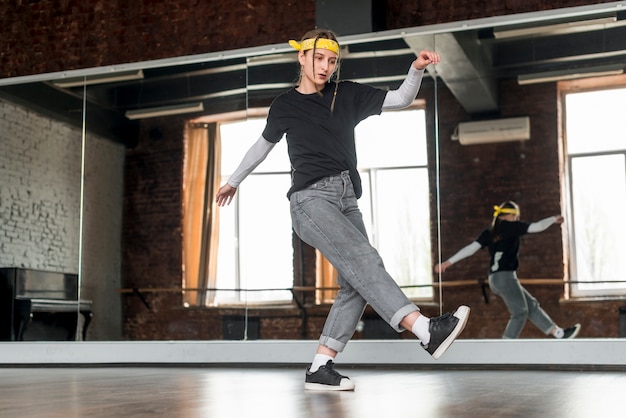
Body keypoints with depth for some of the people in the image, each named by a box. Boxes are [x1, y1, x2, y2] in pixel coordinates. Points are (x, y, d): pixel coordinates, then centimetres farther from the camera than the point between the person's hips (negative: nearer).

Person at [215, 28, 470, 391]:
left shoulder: (348, 95, 15)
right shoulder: (285, 106, 11)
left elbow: (401, 99, 11)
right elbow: (262, 146, 26)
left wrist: (417, 70, -8)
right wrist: (234, 181, 36)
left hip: (347, 200, 5)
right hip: (311, 198, -5)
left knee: (356, 285, -8)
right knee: (362, 258, -25)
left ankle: (320, 369, -3)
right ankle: (427, 331, -40)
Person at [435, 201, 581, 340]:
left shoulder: (489, 233, 13)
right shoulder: (510, 226, -4)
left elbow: (471, 248, 4)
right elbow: (537, 227, -2)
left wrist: (448, 262, 3)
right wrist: (553, 219, 15)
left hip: (495, 279, 8)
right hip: (505, 276, -8)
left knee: (531, 305, 14)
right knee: (520, 313, 0)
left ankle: (559, 334, 20)